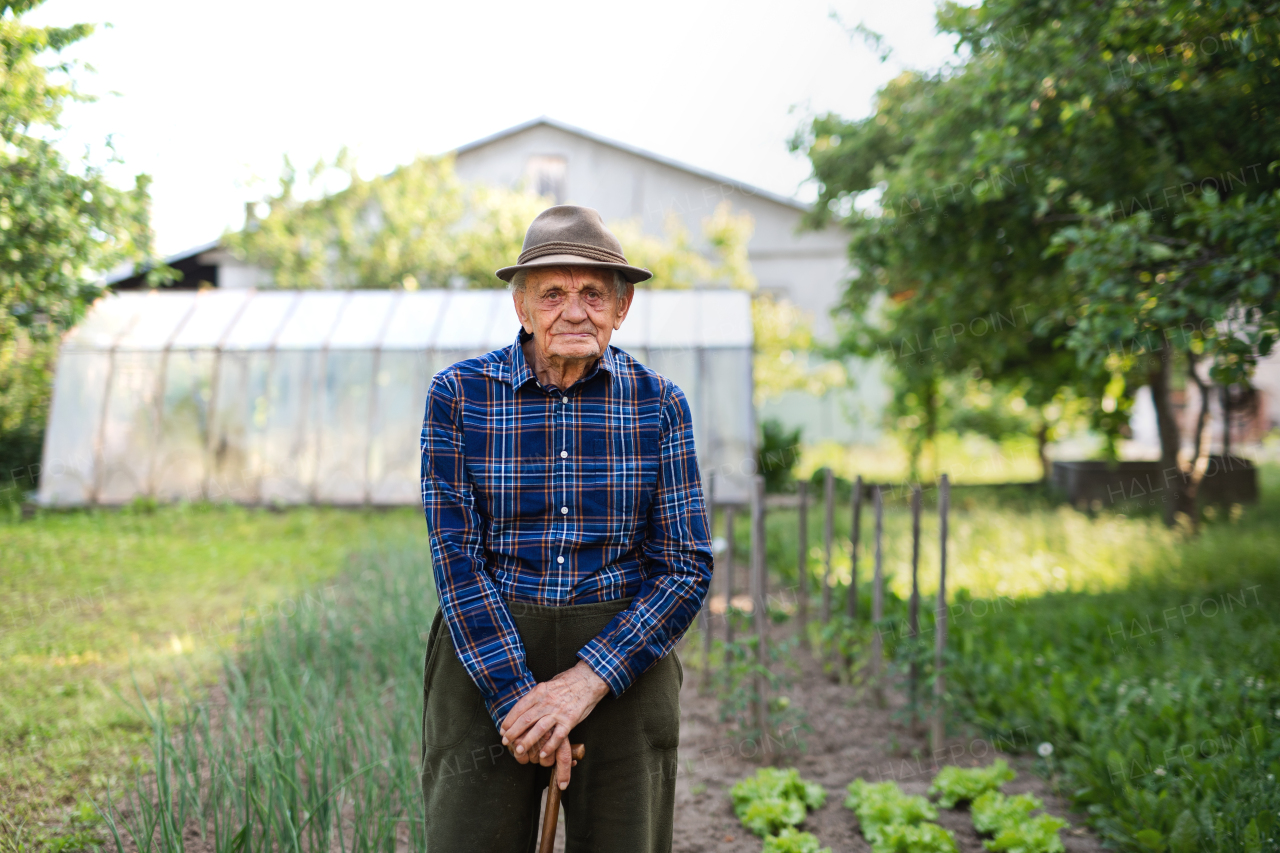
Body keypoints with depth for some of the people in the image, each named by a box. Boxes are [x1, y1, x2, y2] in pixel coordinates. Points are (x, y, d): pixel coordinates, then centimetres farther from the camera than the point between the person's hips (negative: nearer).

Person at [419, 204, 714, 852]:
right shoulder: (459, 394, -3)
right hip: (484, 652, -1)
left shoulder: (659, 404, 0)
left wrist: (587, 680, -13)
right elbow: (456, 555, -6)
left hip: (624, 655, 1)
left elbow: (686, 565, -2)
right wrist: (517, 693, -15)